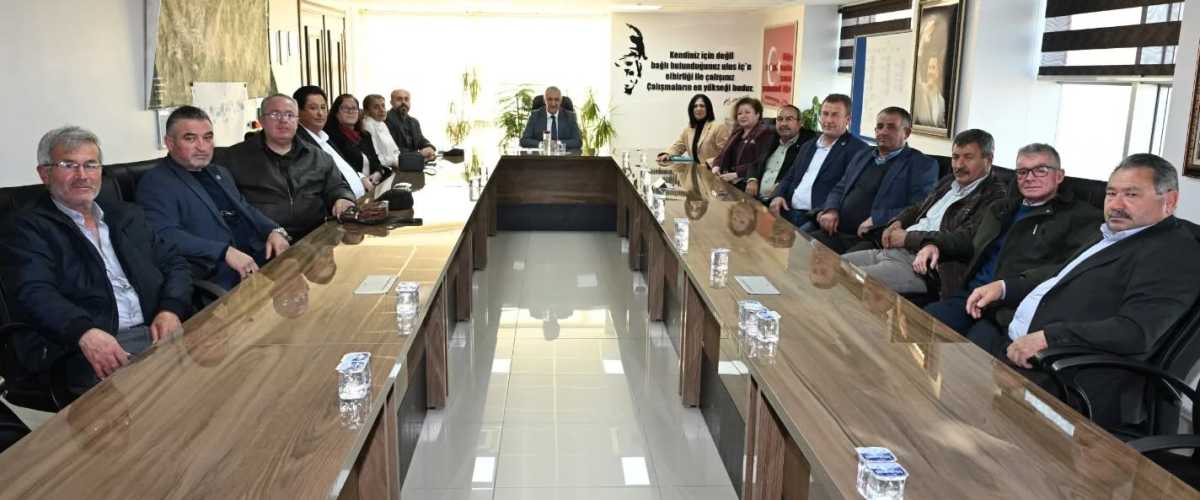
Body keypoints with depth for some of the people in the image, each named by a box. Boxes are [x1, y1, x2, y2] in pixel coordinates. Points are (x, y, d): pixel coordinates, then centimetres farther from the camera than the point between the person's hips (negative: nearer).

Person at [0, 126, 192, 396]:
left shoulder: (127, 215, 24)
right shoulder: (26, 226, 7)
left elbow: (174, 263, 20)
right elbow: (35, 293, -9)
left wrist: (171, 310, -4)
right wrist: (85, 333, -30)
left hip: (156, 332, 6)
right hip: (89, 350, -5)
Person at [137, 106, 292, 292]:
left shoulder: (220, 173, 23)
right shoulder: (155, 183, -3)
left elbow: (245, 210, 26)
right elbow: (164, 235, -18)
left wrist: (274, 231, 3)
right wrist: (225, 252, -26)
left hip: (257, 256, 8)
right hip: (218, 276, -8)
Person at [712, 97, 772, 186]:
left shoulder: (764, 134, -2)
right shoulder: (736, 133, 24)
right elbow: (723, 154, 22)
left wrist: (736, 174, -21)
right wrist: (716, 166, 0)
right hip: (726, 180, 7)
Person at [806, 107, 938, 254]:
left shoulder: (923, 165, 2)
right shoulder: (863, 156, 23)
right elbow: (839, 190, 24)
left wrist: (876, 219, -20)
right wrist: (831, 210, 2)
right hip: (836, 233, 6)